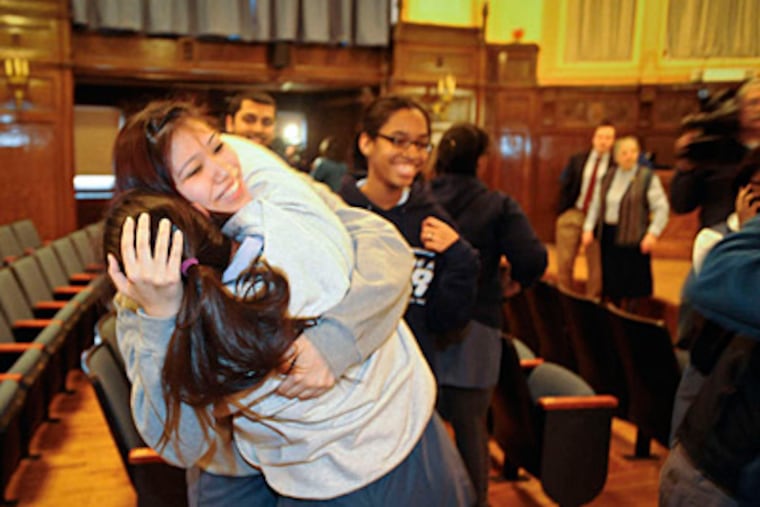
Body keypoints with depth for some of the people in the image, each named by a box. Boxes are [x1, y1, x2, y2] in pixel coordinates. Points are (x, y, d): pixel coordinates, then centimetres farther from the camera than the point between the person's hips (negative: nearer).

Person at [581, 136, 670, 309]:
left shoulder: (648, 177, -5)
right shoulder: (608, 176, 11)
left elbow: (661, 208, -8)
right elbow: (595, 204, 14)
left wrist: (653, 233, -17)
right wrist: (588, 228, 5)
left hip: (632, 237, -4)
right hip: (608, 235, 5)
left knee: (630, 283, 0)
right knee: (610, 280, 8)